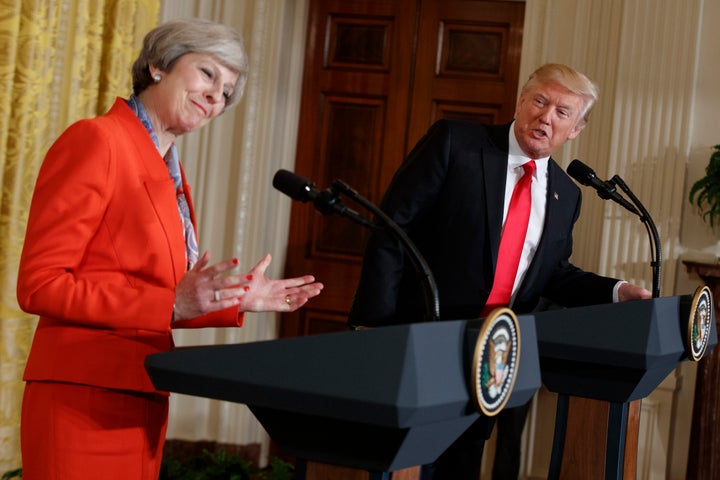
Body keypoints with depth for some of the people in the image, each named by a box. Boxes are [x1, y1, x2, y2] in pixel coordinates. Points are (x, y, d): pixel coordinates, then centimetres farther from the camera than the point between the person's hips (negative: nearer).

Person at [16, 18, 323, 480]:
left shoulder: (170, 172, 15)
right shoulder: (97, 140, -9)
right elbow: (39, 284, -15)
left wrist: (238, 301, 7)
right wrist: (173, 304, -20)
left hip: (143, 402, 8)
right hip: (84, 403, -8)